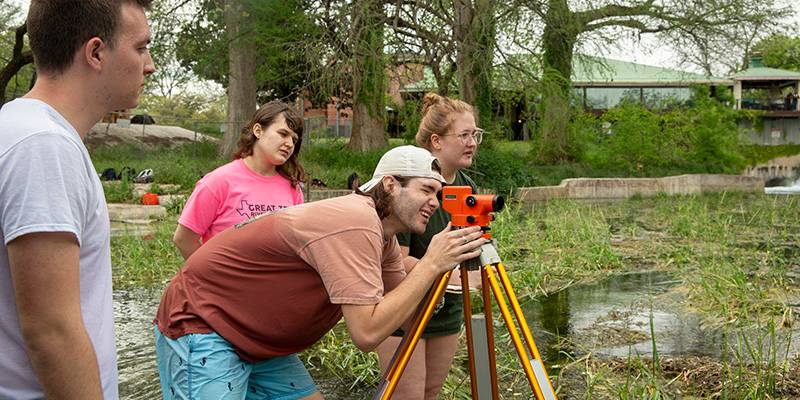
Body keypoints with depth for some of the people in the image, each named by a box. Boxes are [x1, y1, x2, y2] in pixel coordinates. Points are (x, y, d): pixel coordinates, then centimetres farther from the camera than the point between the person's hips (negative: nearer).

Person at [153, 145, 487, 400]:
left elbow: (404, 301, 7)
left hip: (259, 340, 10)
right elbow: (367, 333, -30)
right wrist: (431, 264, -26)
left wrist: (446, 264, -7)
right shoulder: (354, 223, -26)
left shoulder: (382, 234, 3)